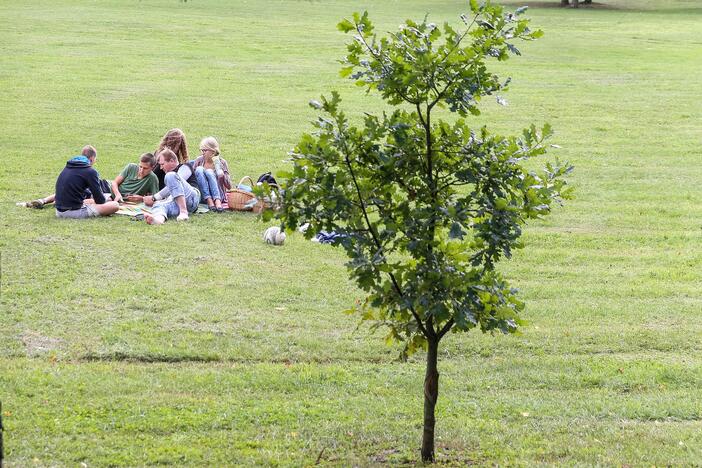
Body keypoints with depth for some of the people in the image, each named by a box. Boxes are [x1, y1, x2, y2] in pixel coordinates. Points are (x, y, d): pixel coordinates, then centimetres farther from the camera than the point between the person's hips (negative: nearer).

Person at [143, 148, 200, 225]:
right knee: (159, 205, -28)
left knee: (171, 176, -26)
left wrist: (154, 198, -7)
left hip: (192, 199, -5)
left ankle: (183, 212, -38)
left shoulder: (184, 168, 12)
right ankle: (159, 218, -71)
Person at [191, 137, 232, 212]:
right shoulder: (199, 160, 3)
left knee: (209, 172, -25)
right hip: (202, 196, 2)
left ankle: (217, 202, -43)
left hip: (218, 195, -2)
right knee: (199, 169, -19)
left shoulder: (221, 162, -2)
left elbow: (229, 186, -5)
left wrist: (221, 174, -21)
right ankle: (209, 201, -34)